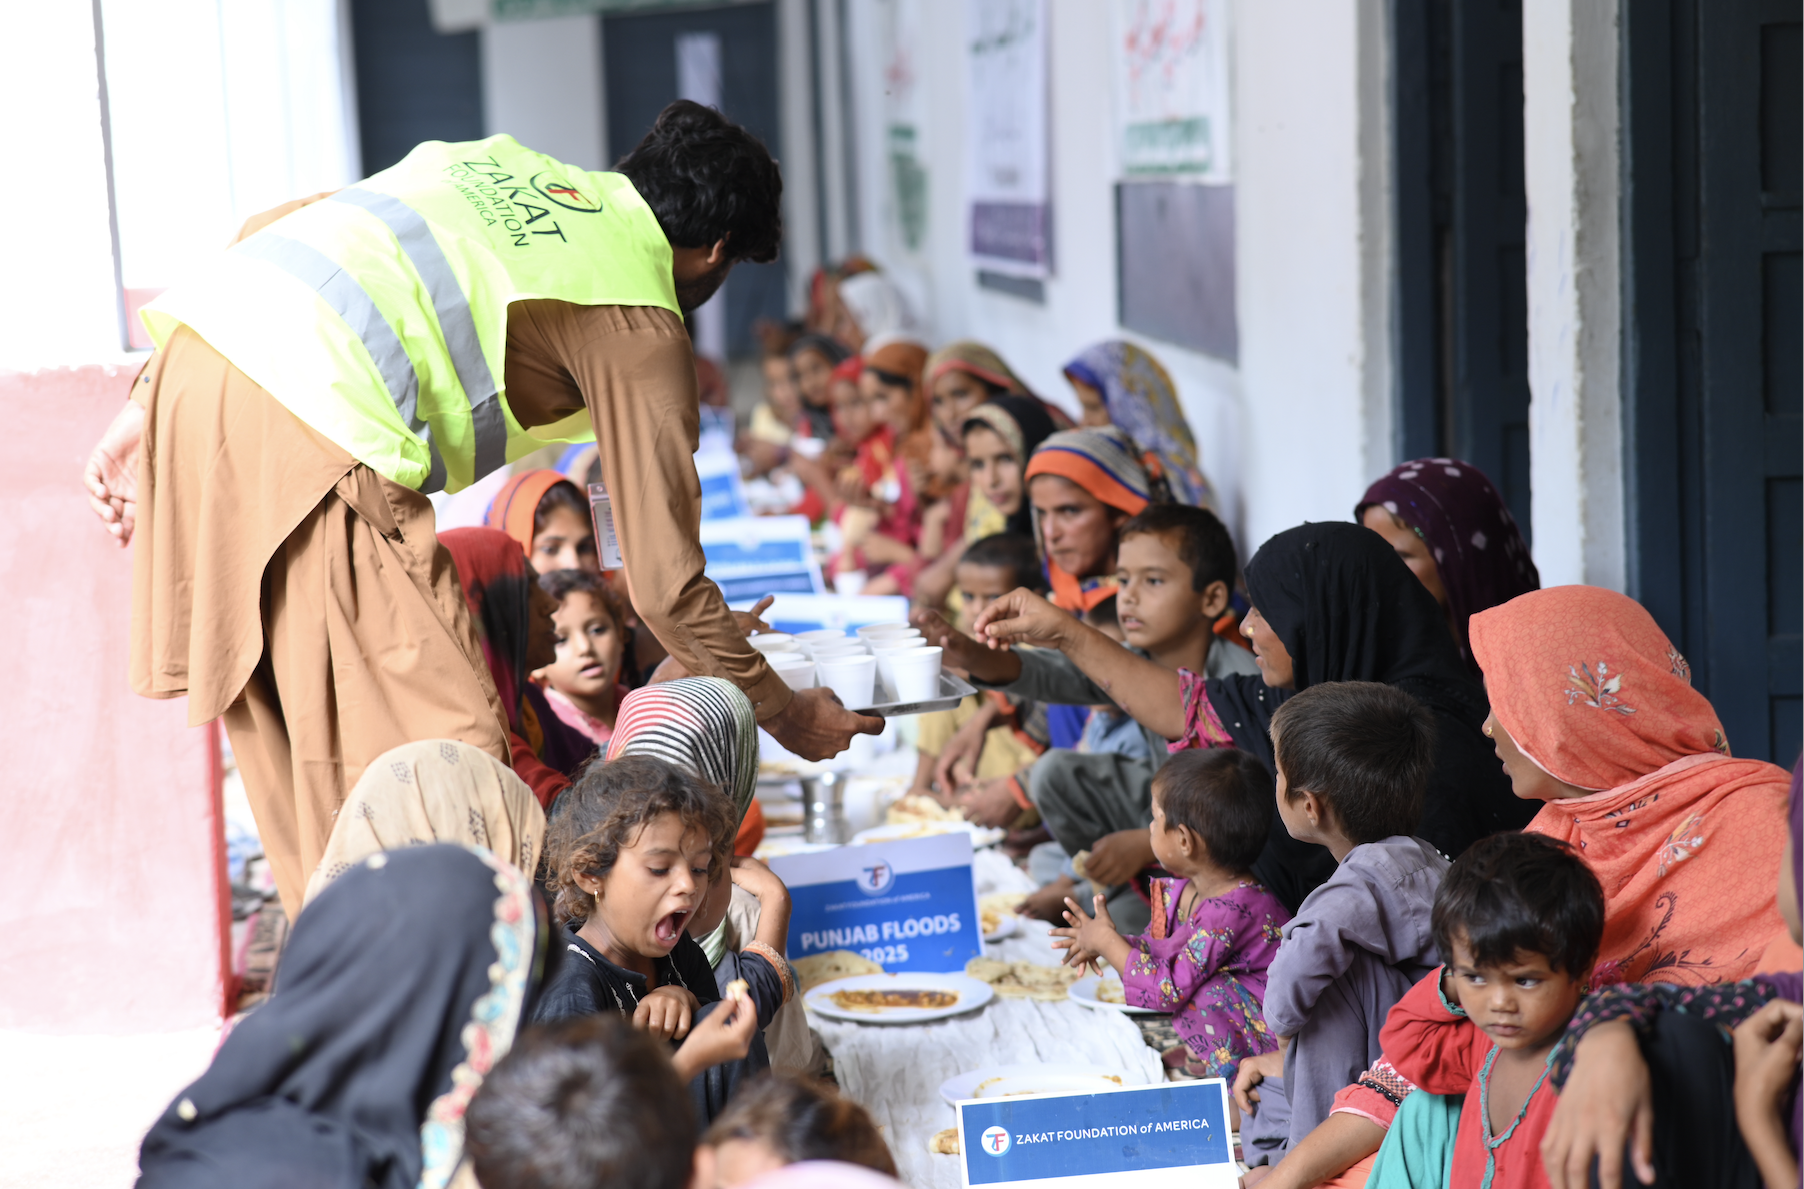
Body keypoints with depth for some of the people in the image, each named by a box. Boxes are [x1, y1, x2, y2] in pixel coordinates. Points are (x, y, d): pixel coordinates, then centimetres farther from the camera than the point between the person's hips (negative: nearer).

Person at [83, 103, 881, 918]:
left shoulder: (499, 165, 27)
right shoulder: (640, 328, 7)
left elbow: (267, 235, 21)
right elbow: (665, 584, 8)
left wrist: (148, 407, 22)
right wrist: (785, 714, 23)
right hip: (302, 433, -8)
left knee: (292, 743, 19)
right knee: (444, 748, 1)